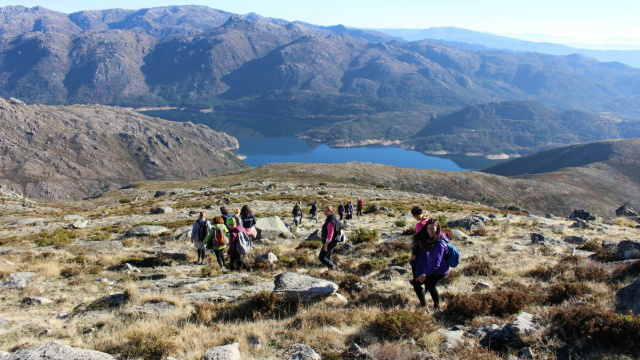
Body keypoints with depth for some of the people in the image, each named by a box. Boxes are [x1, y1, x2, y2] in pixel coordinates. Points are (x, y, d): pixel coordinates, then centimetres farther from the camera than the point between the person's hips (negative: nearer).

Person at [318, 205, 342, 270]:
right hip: (333, 241, 10)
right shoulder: (334, 217, 6)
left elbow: (330, 234, -28)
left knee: (321, 257, -3)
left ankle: (333, 267, 3)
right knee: (328, 257, 20)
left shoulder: (331, 221, -25)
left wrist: (326, 245, -25)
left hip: (330, 242, -10)